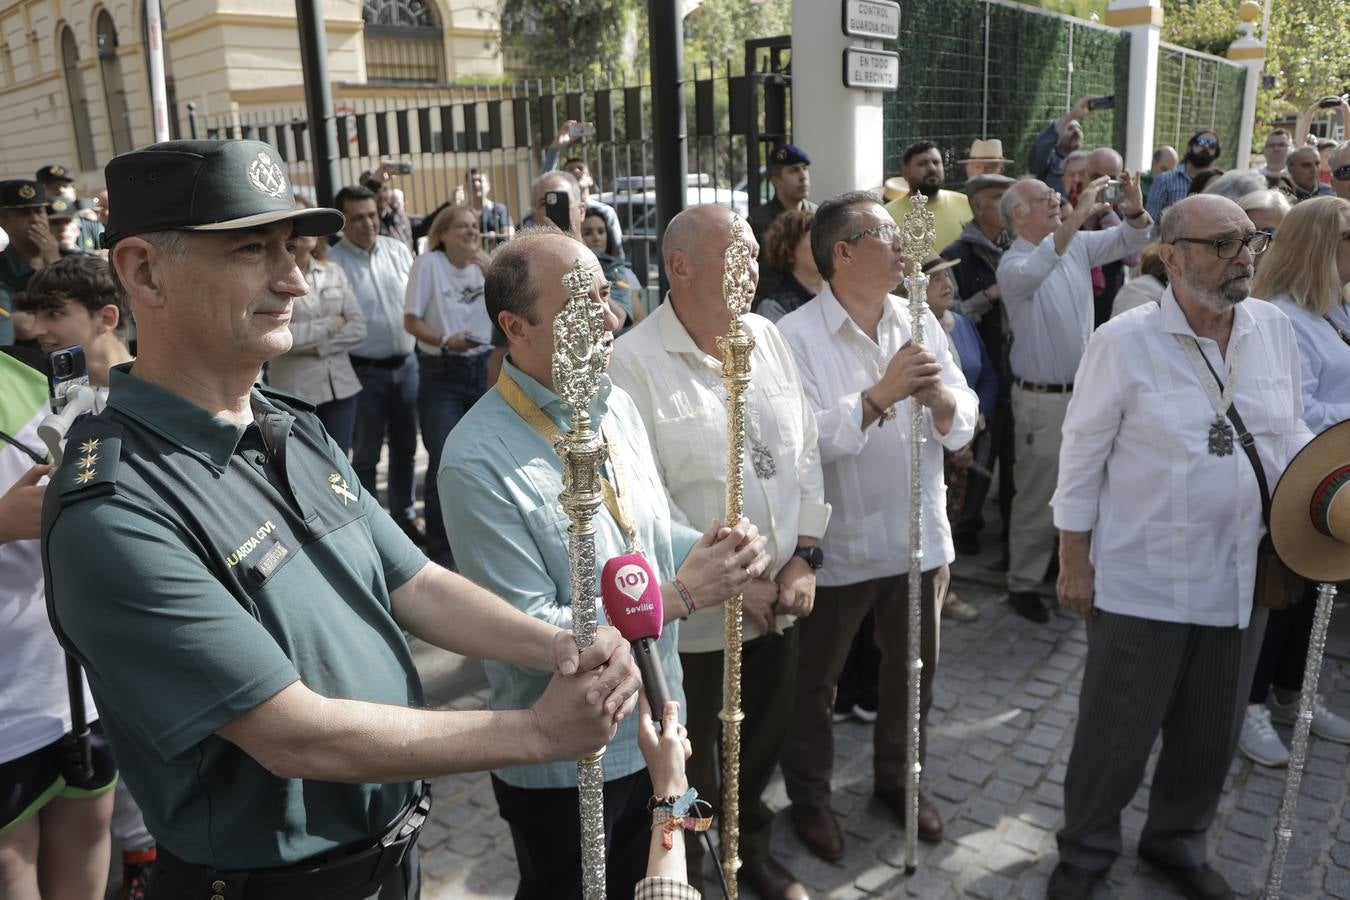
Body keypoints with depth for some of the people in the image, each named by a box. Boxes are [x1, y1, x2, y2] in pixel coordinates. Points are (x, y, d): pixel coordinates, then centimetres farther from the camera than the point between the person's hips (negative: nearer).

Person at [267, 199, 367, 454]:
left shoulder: (334, 272, 9)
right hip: (295, 390, -4)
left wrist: (316, 345, -9)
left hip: (341, 386, 4)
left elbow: (358, 327, 3)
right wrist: (331, 324, -7)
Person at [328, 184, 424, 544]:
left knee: (405, 447, 16)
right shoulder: (332, 262, -12)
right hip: (364, 371, -5)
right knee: (365, 454, 7)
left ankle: (404, 515, 32)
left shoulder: (398, 250, 4)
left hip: (407, 364, 5)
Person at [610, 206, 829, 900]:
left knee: (761, 745, 25)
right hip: (691, 614, -6)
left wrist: (804, 557, -3)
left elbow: (805, 452, 6)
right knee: (688, 769, 15)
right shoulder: (633, 363, -17)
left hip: (779, 601, 6)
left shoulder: (768, 339, 3)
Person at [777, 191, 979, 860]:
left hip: (919, 534, 5)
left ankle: (897, 777, 43)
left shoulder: (920, 323, 4)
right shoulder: (795, 336, -13)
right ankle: (808, 793, 35)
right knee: (813, 679, 12)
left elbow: (964, 423, 1)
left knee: (913, 668, 20)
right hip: (836, 543, -5)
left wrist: (942, 399, -20)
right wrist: (880, 395, -28)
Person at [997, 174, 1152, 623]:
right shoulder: (1013, 263, -15)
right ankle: (1023, 583, 17)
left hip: (1087, 391, 7)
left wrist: (1135, 210, -14)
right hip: (1042, 399, -6)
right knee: (1037, 497, 4)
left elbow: (1129, 240, 8)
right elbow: (1034, 270, -38)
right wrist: (1077, 216, -43)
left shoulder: (1078, 243, 6)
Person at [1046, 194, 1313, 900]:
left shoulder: (1274, 329, 0)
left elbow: (1289, 434, 12)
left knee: (1210, 733, 20)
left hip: (1243, 577, 5)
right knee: (1116, 731, 10)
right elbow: (1082, 458, -9)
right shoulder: (1124, 341, -13)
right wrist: (1074, 564, -8)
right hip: (1142, 582, -5)